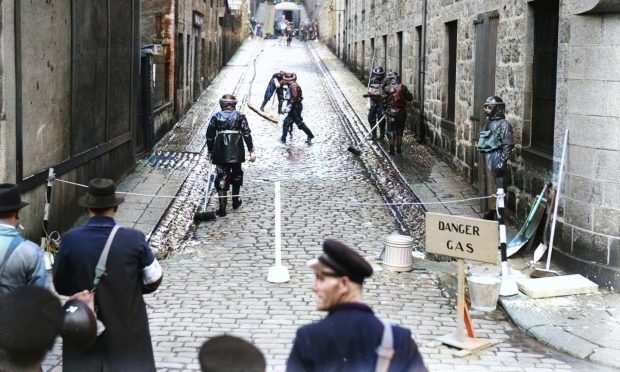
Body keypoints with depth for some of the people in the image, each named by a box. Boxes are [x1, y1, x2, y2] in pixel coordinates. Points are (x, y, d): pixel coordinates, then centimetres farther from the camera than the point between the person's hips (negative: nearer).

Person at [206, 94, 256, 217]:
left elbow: (210, 135, 3)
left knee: (222, 178, 2)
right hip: (236, 152, 0)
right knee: (236, 174, 21)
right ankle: (235, 201, 30)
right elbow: (247, 134, -5)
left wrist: (210, 151, 13)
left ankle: (222, 207, -5)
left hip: (220, 153, 0)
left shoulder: (216, 117, 2)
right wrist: (251, 150, -2)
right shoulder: (240, 116, 1)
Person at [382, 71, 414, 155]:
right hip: (402, 111, 2)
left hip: (391, 111, -2)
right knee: (400, 131, 14)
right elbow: (410, 98, 3)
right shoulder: (403, 87, -1)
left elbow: (384, 101, -2)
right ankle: (399, 148, 19)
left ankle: (392, 149, 2)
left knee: (391, 131, 4)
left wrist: (385, 110, 11)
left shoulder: (387, 88, -5)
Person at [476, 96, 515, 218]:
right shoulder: (489, 122, 14)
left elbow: (508, 146, -14)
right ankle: (491, 210, 24)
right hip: (487, 157, 8)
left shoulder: (503, 124, -11)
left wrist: (501, 162, -18)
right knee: (489, 185, 14)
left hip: (495, 158, -8)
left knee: (497, 186, -5)